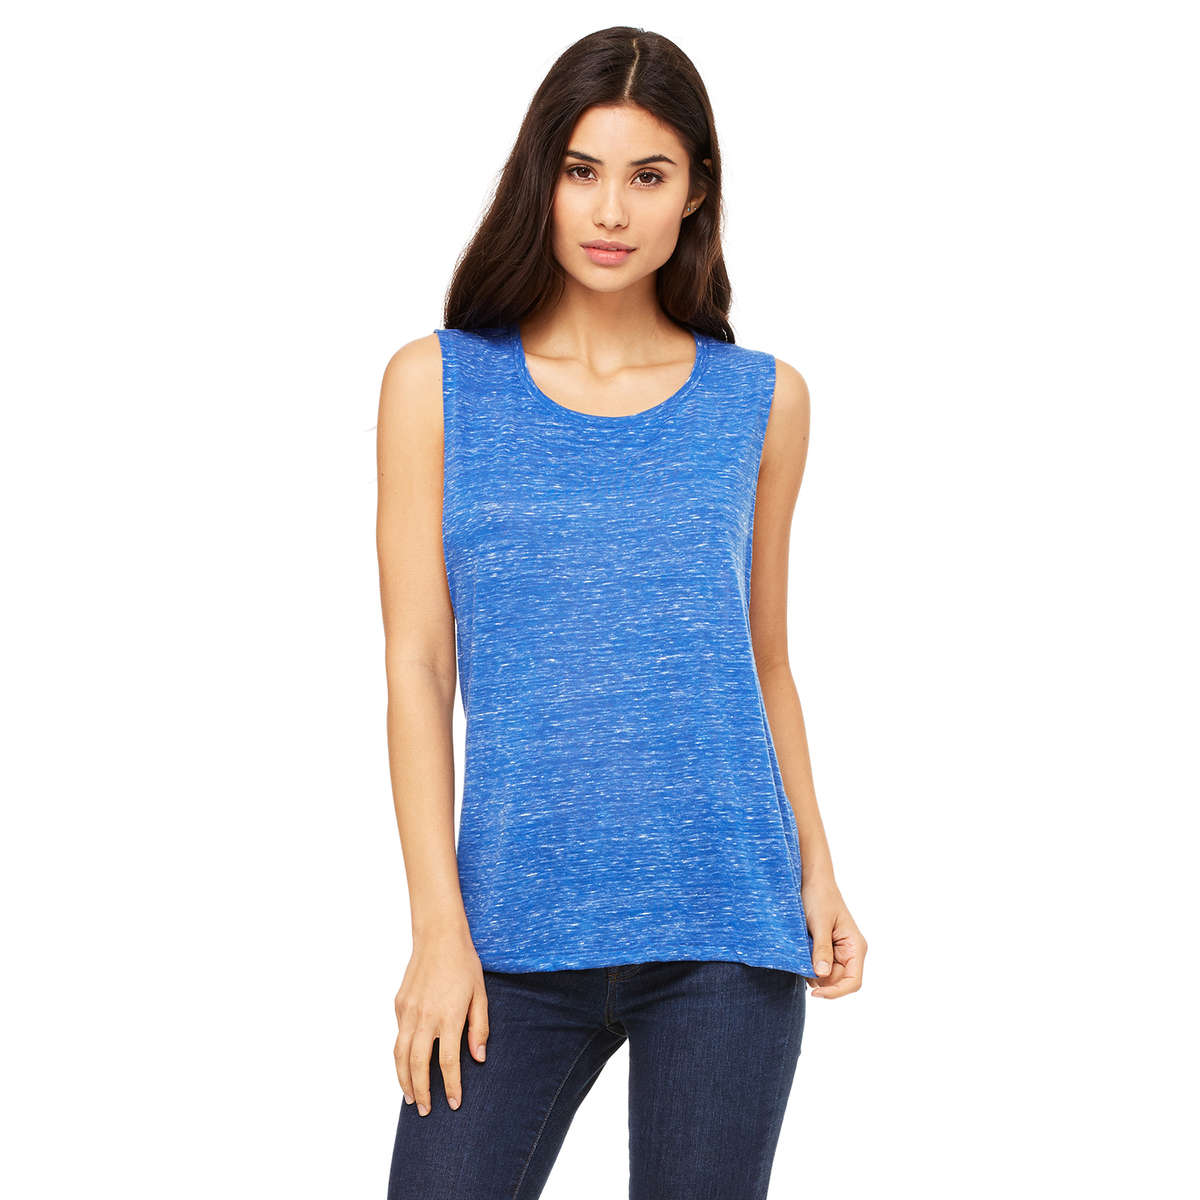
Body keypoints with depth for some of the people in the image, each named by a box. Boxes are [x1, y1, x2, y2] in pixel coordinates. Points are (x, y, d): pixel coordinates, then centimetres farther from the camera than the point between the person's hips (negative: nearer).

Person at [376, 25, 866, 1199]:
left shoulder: (762, 399, 7)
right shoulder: (438, 384, 4)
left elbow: (766, 665, 14)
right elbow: (418, 666, 1)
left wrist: (817, 872, 3)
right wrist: (439, 925, -5)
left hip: (728, 927, 1)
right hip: (516, 930, 0)